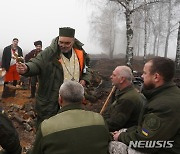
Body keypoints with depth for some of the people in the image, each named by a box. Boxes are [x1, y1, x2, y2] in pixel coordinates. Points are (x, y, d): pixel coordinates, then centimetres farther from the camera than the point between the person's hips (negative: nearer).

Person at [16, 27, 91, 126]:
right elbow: (36, 64, -22)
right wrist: (26, 68, -45)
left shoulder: (80, 54, 1)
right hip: (49, 104, -4)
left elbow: (86, 70, 16)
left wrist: (84, 80, -3)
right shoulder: (49, 53, -14)